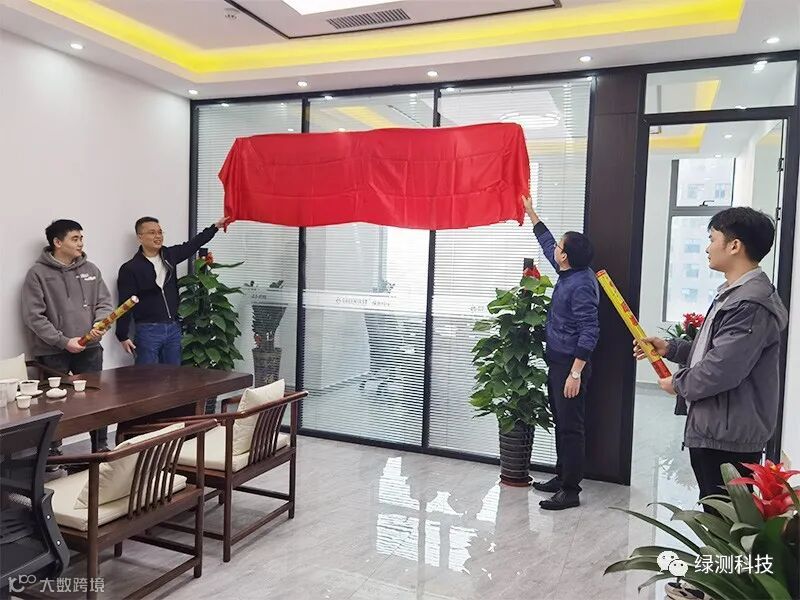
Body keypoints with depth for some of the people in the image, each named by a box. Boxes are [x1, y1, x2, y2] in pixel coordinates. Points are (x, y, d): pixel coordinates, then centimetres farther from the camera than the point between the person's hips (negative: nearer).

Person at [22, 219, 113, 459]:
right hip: (52, 352, -4)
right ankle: (53, 453, 21)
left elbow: (105, 302, 9)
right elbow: (33, 316, -11)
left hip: (89, 348, 4)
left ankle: (101, 448, 24)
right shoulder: (38, 273, -7)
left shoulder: (90, 270, 6)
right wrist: (63, 341, -16)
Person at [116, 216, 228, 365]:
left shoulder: (169, 255, 7)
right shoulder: (130, 268, -8)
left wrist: (216, 226, 18)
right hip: (148, 330, -5)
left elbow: (193, 244, 18)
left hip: (173, 328, 5)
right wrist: (123, 336, -10)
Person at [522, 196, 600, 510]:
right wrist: (531, 213, 31)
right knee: (561, 423, 16)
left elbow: (589, 332, -24)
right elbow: (547, 243, 24)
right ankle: (562, 476, 28)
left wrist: (575, 373, -26)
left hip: (570, 365, -10)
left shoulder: (581, 285, -20)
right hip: (557, 362, 10)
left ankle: (571, 490, 3)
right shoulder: (569, 274, 7)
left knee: (571, 427, -4)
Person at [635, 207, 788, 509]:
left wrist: (679, 384, -10)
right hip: (715, 430, 11)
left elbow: (721, 370, -28)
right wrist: (669, 348, 9)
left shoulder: (751, 305, -23)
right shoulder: (734, 294, 13)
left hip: (728, 438, -11)